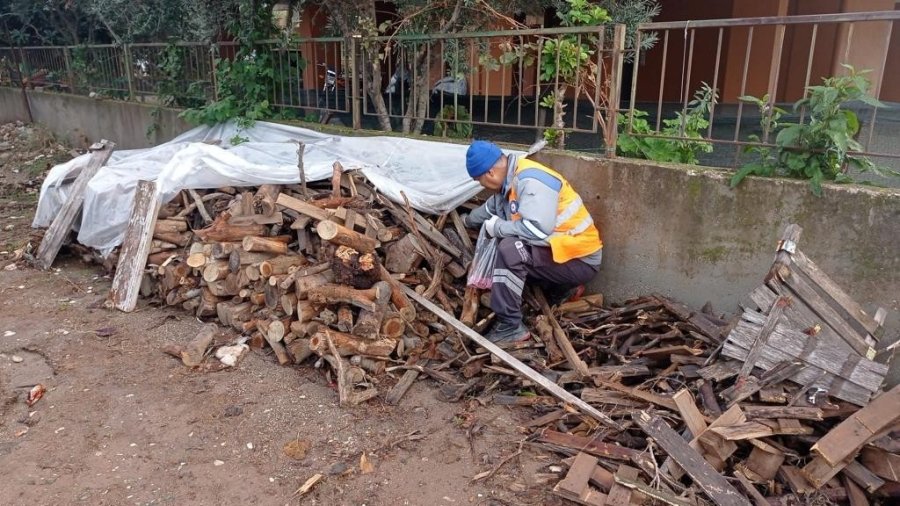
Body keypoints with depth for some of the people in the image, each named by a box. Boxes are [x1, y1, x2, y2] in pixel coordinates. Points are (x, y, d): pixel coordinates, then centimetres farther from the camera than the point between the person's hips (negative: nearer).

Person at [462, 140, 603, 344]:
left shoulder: (531, 180, -22)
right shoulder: (510, 180, 7)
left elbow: (537, 229, -34)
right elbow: (491, 209, 28)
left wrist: (497, 227, -18)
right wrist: (468, 220, 45)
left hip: (579, 260, -10)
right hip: (557, 250, 10)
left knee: (509, 250, -28)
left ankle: (510, 327, -18)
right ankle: (562, 289, 19)